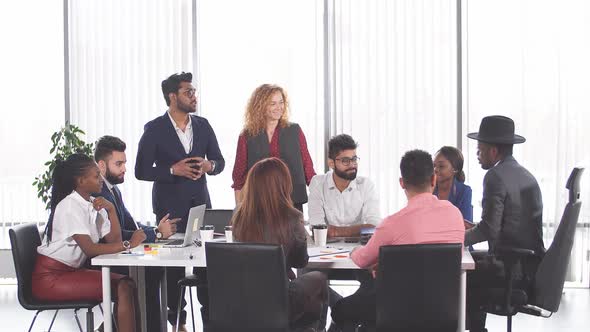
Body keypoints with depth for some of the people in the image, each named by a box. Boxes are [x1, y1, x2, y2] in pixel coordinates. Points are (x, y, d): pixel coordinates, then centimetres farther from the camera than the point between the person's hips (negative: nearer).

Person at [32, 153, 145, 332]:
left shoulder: (94, 204, 8)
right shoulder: (70, 206, -16)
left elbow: (114, 241, 3)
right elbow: (90, 249, -25)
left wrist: (111, 209, -6)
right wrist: (128, 244, -26)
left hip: (72, 270, 8)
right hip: (50, 278, -8)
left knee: (129, 284, -10)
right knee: (121, 289, -20)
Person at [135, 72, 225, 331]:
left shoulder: (203, 125, 7)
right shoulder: (154, 129, -5)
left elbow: (220, 161, 12)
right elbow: (142, 170, -6)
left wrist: (209, 165, -11)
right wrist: (173, 169, -18)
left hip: (200, 203, 3)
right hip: (170, 207, -3)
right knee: (173, 262, 2)